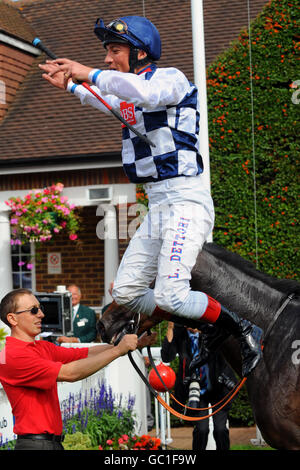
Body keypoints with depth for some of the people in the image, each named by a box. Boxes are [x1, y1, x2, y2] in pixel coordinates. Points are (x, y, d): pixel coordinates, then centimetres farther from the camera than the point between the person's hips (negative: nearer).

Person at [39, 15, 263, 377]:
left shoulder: (172, 78, -7)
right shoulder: (129, 98, 18)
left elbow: (145, 92, -32)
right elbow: (104, 101, 43)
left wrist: (90, 73, -24)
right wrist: (69, 85, 35)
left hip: (186, 201, -9)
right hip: (156, 207, 9)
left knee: (170, 296, -22)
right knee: (126, 293, 6)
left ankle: (243, 330, 0)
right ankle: (213, 331, 15)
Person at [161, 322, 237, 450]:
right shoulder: (178, 332, -7)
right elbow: (167, 357, -18)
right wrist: (170, 328, -25)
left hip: (219, 388, 0)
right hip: (197, 390, 0)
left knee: (220, 429, -4)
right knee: (201, 429, -7)